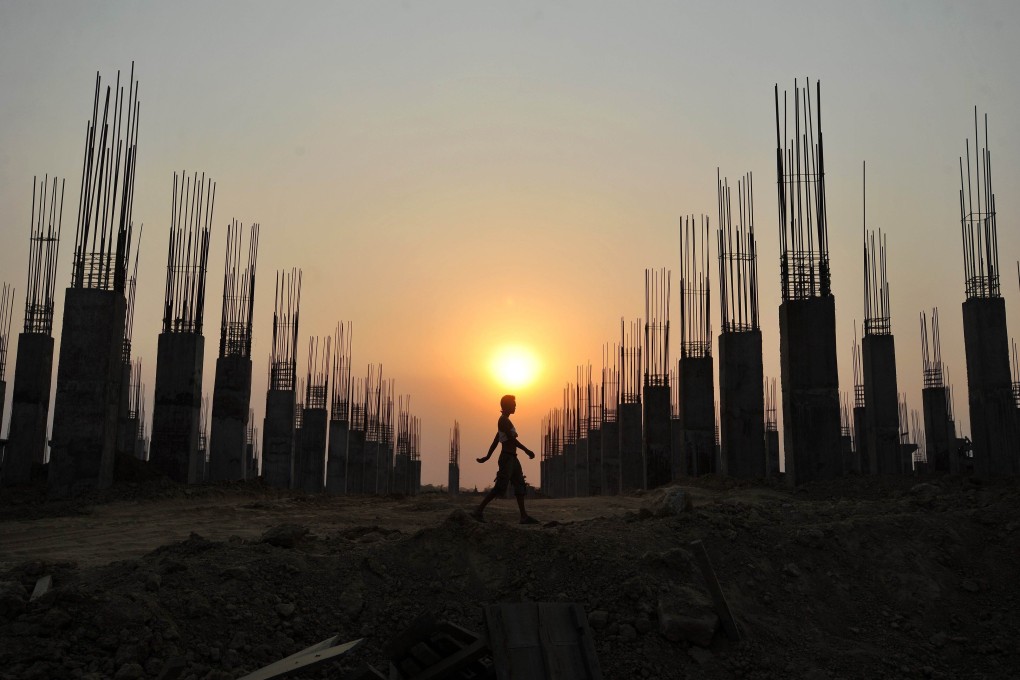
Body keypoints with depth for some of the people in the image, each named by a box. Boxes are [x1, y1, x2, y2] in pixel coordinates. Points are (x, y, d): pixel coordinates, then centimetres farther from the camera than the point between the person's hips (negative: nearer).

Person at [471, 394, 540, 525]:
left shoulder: (505, 421, 18)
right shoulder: (504, 420, -12)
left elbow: (496, 440, 21)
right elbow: (512, 439, -19)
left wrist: (487, 456, 23)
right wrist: (527, 450, -16)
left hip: (512, 458, 10)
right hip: (507, 457, -10)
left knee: (520, 486, 7)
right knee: (500, 487, -11)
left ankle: (524, 516, 6)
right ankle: (478, 511, -8)